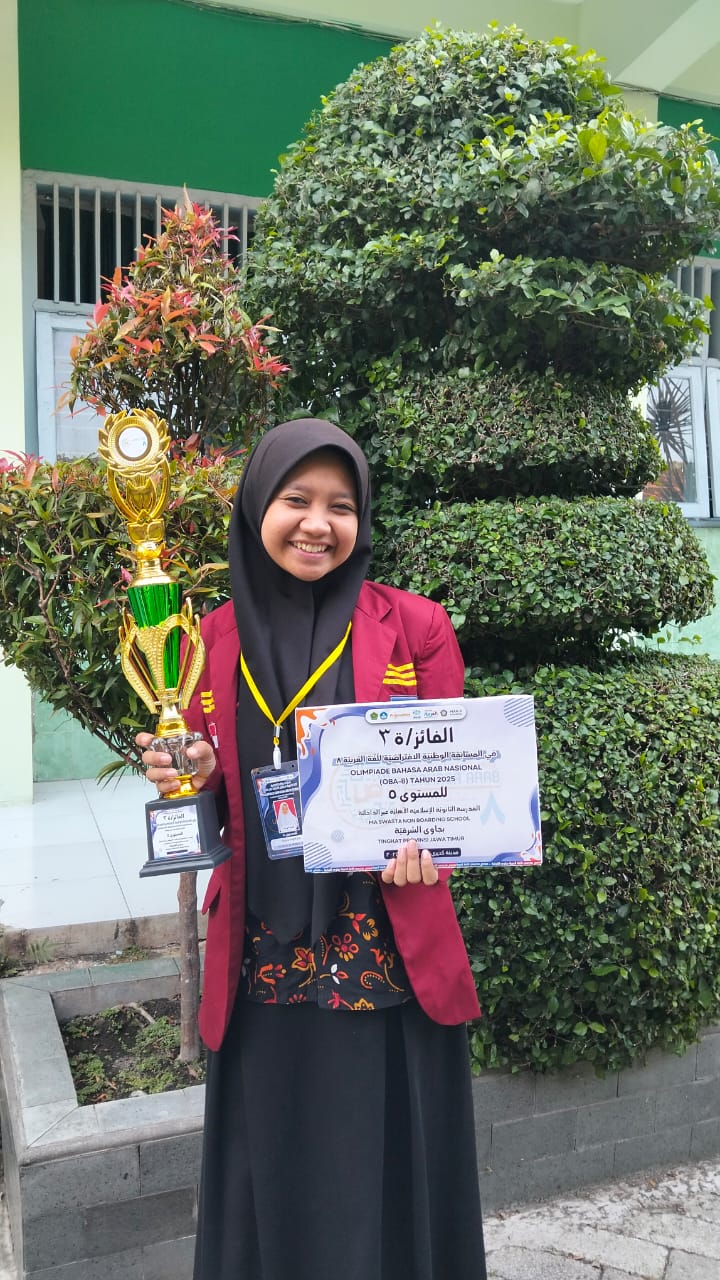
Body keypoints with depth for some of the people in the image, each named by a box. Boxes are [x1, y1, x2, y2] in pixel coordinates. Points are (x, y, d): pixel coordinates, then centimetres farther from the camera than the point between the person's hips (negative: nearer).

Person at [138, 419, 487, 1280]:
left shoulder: (413, 629, -1)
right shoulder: (213, 641, 5)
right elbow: (208, 802, 12)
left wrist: (424, 836, -21)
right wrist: (193, 779, -11)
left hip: (389, 962, -2)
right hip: (262, 967, 2)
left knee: (390, 1180, 10)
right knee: (276, 1186, 13)